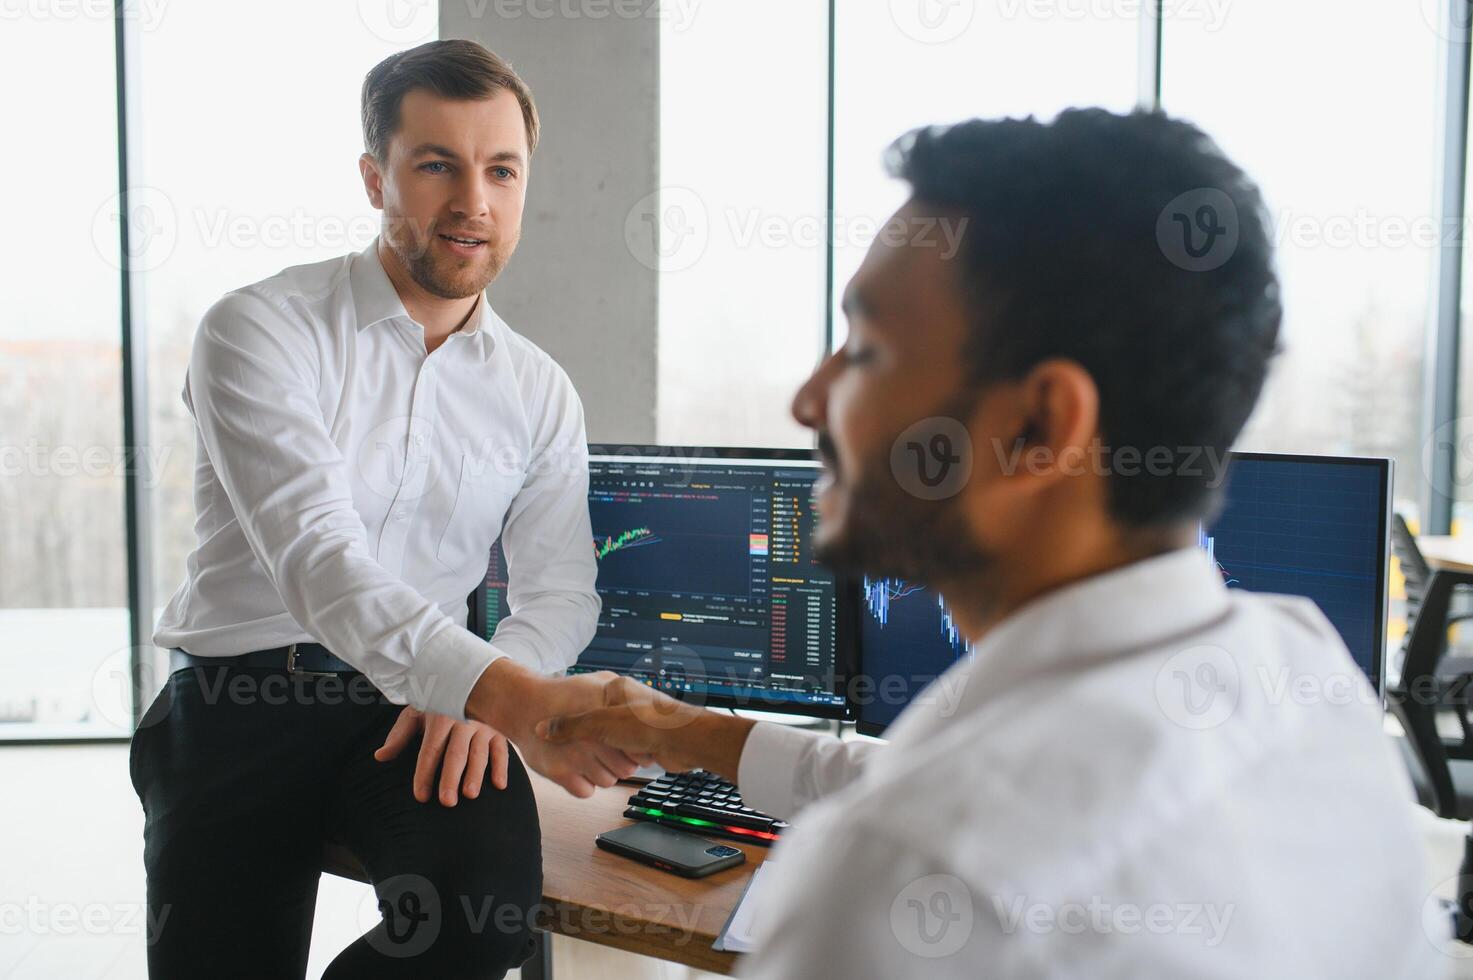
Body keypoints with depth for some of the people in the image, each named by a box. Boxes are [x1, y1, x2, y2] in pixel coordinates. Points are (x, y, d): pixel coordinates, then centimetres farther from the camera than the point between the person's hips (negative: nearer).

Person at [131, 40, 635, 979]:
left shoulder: (540, 393, 6)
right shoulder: (259, 330, -8)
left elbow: (561, 585, 5)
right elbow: (319, 565, -22)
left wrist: (479, 698, -17)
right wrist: (505, 690, -36)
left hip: (416, 708, 2)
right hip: (240, 699, -2)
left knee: (489, 903, -24)